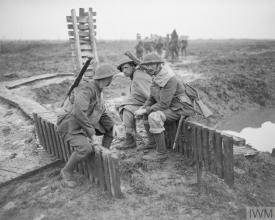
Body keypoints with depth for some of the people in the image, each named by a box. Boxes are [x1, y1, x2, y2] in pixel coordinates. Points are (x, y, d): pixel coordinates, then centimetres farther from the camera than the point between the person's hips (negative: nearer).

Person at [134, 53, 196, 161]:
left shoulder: (169, 79, -25)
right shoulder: (156, 77, 5)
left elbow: (163, 104, -26)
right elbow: (152, 98, 12)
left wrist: (146, 110, -19)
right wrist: (142, 108, -5)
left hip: (180, 109, -10)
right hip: (170, 106, 10)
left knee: (154, 117, -29)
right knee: (145, 113, 10)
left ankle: (161, 152, -17)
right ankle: (151, 143, 17)